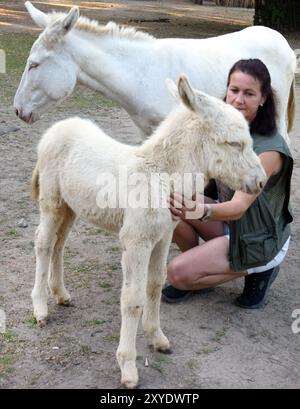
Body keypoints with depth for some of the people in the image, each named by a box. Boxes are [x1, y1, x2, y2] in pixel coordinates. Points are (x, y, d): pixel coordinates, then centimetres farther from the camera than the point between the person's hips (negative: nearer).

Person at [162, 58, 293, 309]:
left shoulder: (269, 149, -27)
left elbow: (238, 208, -33)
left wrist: (198, 211, -53)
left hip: (259, 241, -7)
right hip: (228, 221, 7)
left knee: (178, 273, -18)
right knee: (170, 203, -16)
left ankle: (258, 270, 1)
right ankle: (199, 272, 6)